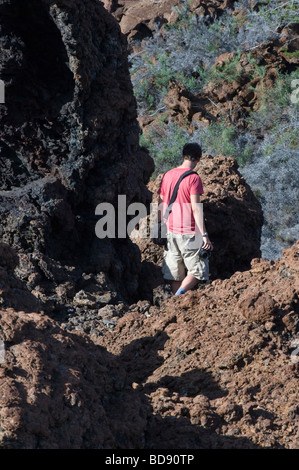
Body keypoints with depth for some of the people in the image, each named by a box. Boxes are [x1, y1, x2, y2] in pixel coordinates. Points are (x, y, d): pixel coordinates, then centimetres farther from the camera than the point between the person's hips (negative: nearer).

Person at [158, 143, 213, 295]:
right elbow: (196, 208, -16)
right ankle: (180, 294, -20)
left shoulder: (167, 175, 7)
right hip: (189, 232, -6)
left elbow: (161, 204, 12)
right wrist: (204, 235, -16)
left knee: (176, 274, 10)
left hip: (171, 231, 6)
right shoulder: (193, 178, -11)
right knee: (197, 271, 2)